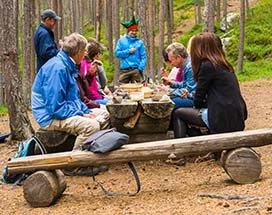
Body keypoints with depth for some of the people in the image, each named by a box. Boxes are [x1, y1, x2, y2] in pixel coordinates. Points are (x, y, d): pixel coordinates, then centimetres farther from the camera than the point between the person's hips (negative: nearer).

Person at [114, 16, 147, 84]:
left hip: (136, 70, 0)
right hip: (124, 70, 0)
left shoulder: (140, 42, 8)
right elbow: (117, 53, 2)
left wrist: (140, 68, -8)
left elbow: (143, 57, 4)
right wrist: (128, 51, -6)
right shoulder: (121, 41, 9)